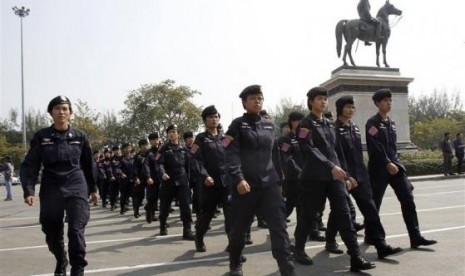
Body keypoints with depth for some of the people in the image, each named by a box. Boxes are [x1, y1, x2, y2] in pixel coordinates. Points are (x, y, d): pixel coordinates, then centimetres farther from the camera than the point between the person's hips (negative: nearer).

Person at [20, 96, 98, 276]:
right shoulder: (41, 137, -1)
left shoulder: (80, 136, 2)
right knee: (52, 233, 12)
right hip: (50, 189, 1)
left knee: (76, 231, -12)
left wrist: (93, 188, 14)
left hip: (76, 187, -1)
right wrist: (29, 190, -15)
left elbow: (88, 165, 11)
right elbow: (30, 165, -3)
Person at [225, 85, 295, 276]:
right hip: (246, 184, -3)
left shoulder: (269, 124, 13)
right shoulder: (238, 124, -2)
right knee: (239, 228, 10)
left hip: (269, 183, 4)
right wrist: (238, 179, -25)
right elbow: (231, 155, -12)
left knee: (279, 227, -6)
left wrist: (278, 178, 20)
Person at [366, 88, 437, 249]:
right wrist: (387, 163, -22)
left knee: (408, 200, -1)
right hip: (379, 168, -7)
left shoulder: (391, 123, 17)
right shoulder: (372, 123, -7)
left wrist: (396, 163, 14)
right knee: (374, 204, 2)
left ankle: (416, 238, 1)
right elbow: (375, 147, -17)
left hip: (395, 166, 7)